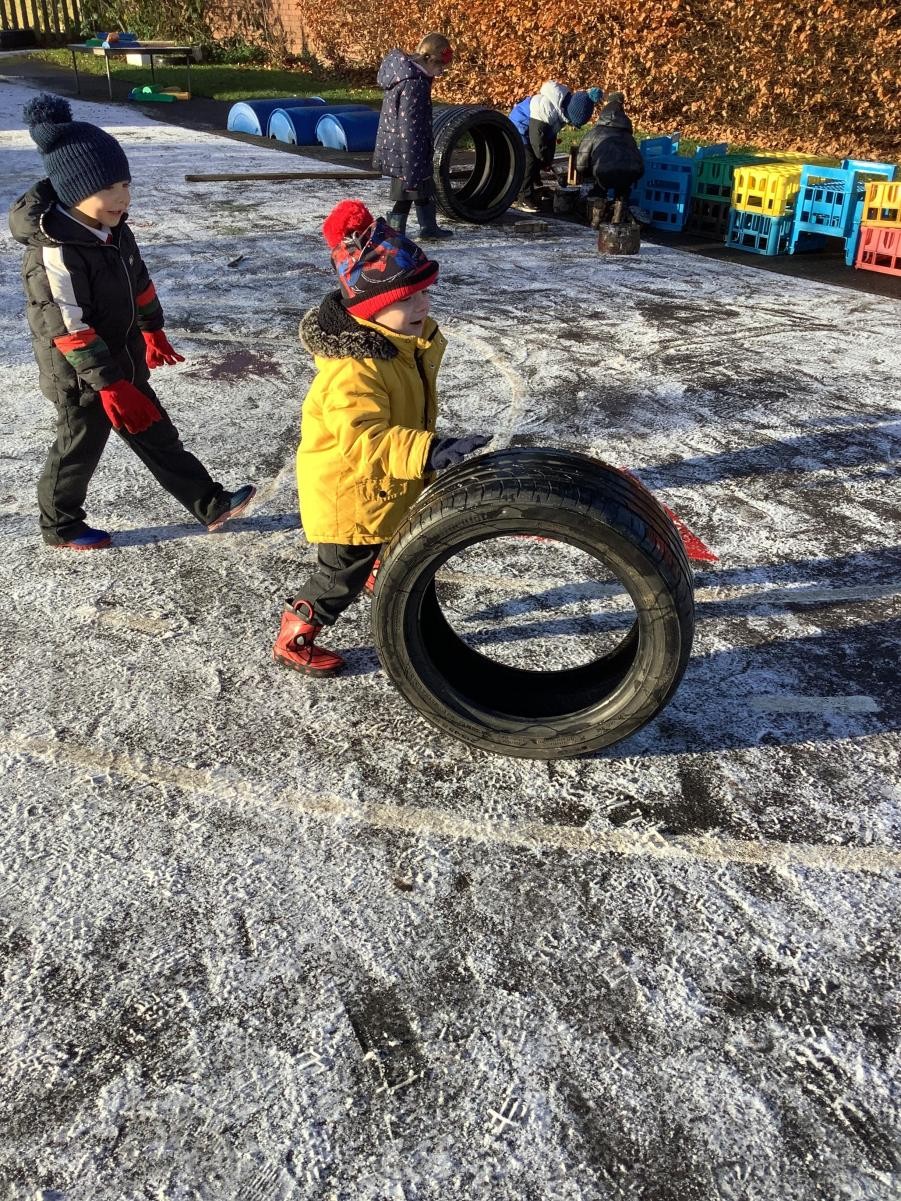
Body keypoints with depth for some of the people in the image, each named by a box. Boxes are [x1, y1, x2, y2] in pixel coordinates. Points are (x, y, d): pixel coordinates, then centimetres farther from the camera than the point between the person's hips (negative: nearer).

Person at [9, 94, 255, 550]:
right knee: (80, 449, 11)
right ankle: (60, 525, 33)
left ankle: (211, 504, 26)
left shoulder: (113, 229, -1)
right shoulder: (54, 255, -29)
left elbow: (139, 282, 14)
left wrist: (153, 331, 24)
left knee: (158, 436, 16)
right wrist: (108, 384, -29)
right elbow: (69, 328, -30)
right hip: (82, 378, -8)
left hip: (124, 360, 8)